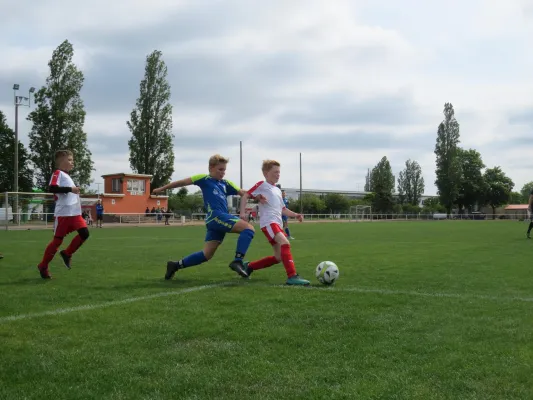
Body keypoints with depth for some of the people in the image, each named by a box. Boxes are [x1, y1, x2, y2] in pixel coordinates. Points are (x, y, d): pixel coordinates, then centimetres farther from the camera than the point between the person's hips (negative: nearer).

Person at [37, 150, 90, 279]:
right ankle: (43, 266, 13)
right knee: (58, 240, -2)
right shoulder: (58, 173, -5)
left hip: (74, 213, 7)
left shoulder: (67, 176, 22)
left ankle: (67, 254, 11)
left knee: (84, 233, -8)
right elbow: (52, 188, -21)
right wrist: (70, 189, -23)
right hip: (63, 214, -7)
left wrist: (75, 192, 17)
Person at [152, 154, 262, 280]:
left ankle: (175, 265, 19)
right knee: (249, 228, -19)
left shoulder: (225, 183, 22)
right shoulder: (205, 179, 5)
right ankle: (237, 261, -23)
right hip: (215, 216, -7)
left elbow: (242, 192, 17)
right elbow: (183, 182, 9)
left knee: (206, 255, 7)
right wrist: (162, 189, 14)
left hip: (222, 218, 7)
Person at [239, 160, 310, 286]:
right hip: (268, 222, -9)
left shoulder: (278, 190, 26)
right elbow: (245, 196, 0)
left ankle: (249, 267, 21)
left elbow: (283, 209, 28)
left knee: (279, 257, 7)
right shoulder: (262, 185, 3)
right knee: (285, 243, -29)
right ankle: (292, 276, -34)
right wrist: (242, 212, -12)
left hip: (277, 224, 9)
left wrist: (295, 215, 12)